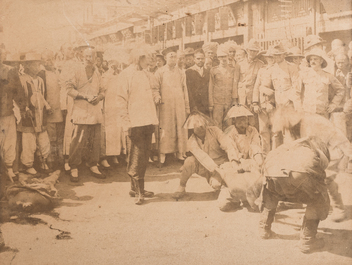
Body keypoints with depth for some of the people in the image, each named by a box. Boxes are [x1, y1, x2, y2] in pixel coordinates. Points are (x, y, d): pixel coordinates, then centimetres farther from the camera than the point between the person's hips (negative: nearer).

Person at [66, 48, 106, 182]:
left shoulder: (97, 73, 14)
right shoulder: (77, 70, -1)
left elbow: (102, 90, 20)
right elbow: (69, 88, -5)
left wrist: (99, 97, -3)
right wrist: (85, 96, -13)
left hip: (95, 111, 5)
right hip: (81, 111, -5)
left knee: (95, 141, 8)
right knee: (78, 141, -8)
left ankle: (93, 165, 21)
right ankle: (74, 169, 2)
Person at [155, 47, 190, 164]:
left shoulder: (181, 73, 11)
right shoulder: (160, 72, 2)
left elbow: (185, 90, 12)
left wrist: (187, 107, 9)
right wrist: (156, 105, -2)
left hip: (179, 105, 3)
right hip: (165, 105, -3)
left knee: (180, 129, 3)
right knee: (165, 130, -3)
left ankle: (179, 153, 10)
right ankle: (162, 155, 1)